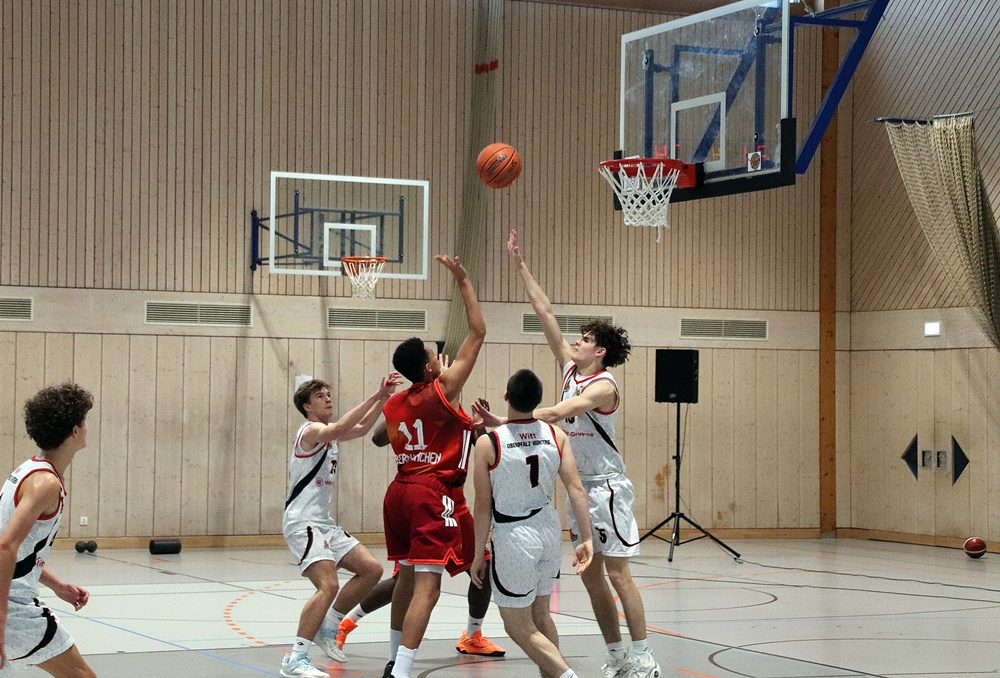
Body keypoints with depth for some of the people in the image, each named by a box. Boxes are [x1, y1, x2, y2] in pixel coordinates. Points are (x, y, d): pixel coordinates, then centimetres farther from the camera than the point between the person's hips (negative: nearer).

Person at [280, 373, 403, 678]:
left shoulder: (328, 434, 17)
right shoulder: (311, 430, -12)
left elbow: (361, 428, 19)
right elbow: (339, 428, -32)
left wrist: (383, 398, 5)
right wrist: (375, 397, -35)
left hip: (325, 523, 10)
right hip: (302, 523, -10)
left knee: (371, 569, 8)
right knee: (328, 586, -24)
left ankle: (328, 627, 18)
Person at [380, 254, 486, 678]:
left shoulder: (393, 405, 9)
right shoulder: (442, 392, -9)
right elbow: (477, 332, -6)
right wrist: (463, 281, -2)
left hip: (400, 491, 8)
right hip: (435, 495, -8)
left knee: (407, 576, 21)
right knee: (427, 586, -11)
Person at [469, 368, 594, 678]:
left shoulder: (487, 443, -14)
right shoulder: (556, 435, -3)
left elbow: (483, 506, -10)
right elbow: (576, 488, -6)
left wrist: (479, 555, -1)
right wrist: (586, 539, -2)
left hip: (514, 537, -5)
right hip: (549, 528, 5)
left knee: (519, 627, 5)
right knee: (541, 616, 21)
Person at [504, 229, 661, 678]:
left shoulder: (603, 385, -14)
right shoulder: (571, 369, 8)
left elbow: (559, 413, -31)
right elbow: (544, 312, 9)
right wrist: (520, 265, 9)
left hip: (607, 487, -8)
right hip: (580, 486, 8)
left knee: (617, 573, -8)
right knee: (591, 575, 8)